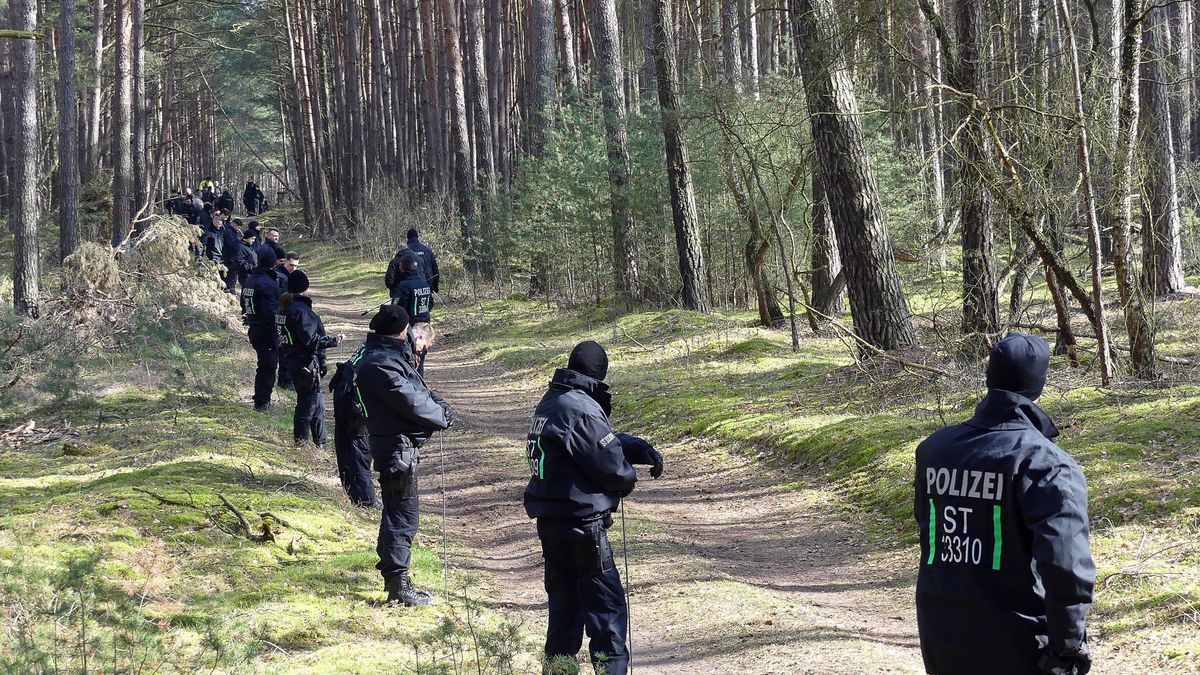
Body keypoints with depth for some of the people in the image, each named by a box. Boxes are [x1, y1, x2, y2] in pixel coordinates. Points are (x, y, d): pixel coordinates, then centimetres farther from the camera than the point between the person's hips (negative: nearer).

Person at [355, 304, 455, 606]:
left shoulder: (392, 356, 14)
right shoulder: (380, 364, -20)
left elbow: (416, 390, 17)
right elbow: (409, 403, -21)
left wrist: (437, 403, -1)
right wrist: (442, 416, -6)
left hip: (402, 445, 11)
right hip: (397, 447, -11)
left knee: (397, 513, 19)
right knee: (403, 514, -7)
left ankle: (391, 574, 29)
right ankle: (398, 584, -4)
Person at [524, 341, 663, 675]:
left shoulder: (550, 403, 10)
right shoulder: (582, 410, -20)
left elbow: (604, 439, 16)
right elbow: (611, 465, -16)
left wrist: (643, 450, 4)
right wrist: (629, 479, 6)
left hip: (549, 519, 9)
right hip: (580, 520, -9)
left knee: (564, 600, 17)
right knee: (607, 603, -1)